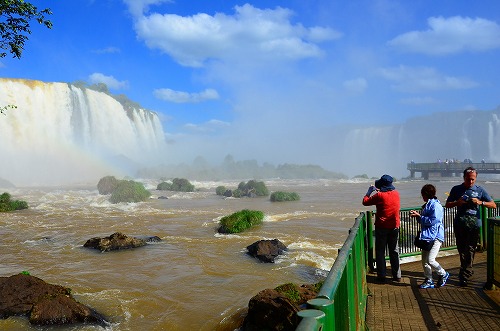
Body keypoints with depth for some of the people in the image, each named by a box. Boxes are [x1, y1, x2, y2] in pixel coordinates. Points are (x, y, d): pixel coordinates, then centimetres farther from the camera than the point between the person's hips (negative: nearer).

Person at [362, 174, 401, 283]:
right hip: (394, 227, 5)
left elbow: (365, 202, -5)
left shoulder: (380, 195, -16)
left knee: (380, 251, 6)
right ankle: (397, 275, 19)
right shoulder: (396, 193, 0)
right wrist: (378, 191, 25)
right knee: (394, 251, 14)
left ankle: (381, 276, 9)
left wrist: (369, 191, 9)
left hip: (381, 227, -4)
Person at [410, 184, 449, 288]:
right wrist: (417, 215, 6)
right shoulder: (426, 205, 15)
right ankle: (429, 281, 20)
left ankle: (443, 274, 14)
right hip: (426, 237, 10)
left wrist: (419, 216, -14)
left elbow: (433, 221, -22)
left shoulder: (436, 205, -15)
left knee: (430, 260, -11)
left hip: (435, 237, -10)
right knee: (424, 260, 9)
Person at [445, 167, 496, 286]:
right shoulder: (456, 189, 7)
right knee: (461, 249, 10)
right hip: (459, 223, 2)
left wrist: (480, 202, -14)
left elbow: (493, 205, 4)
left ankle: (464, 276, 2)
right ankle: (468, 270, 28)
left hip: (474, 224, -2)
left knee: (470, 250, -3)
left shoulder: (480, 190, 5)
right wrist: (457, 202, -9)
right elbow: (447, 205, 11)